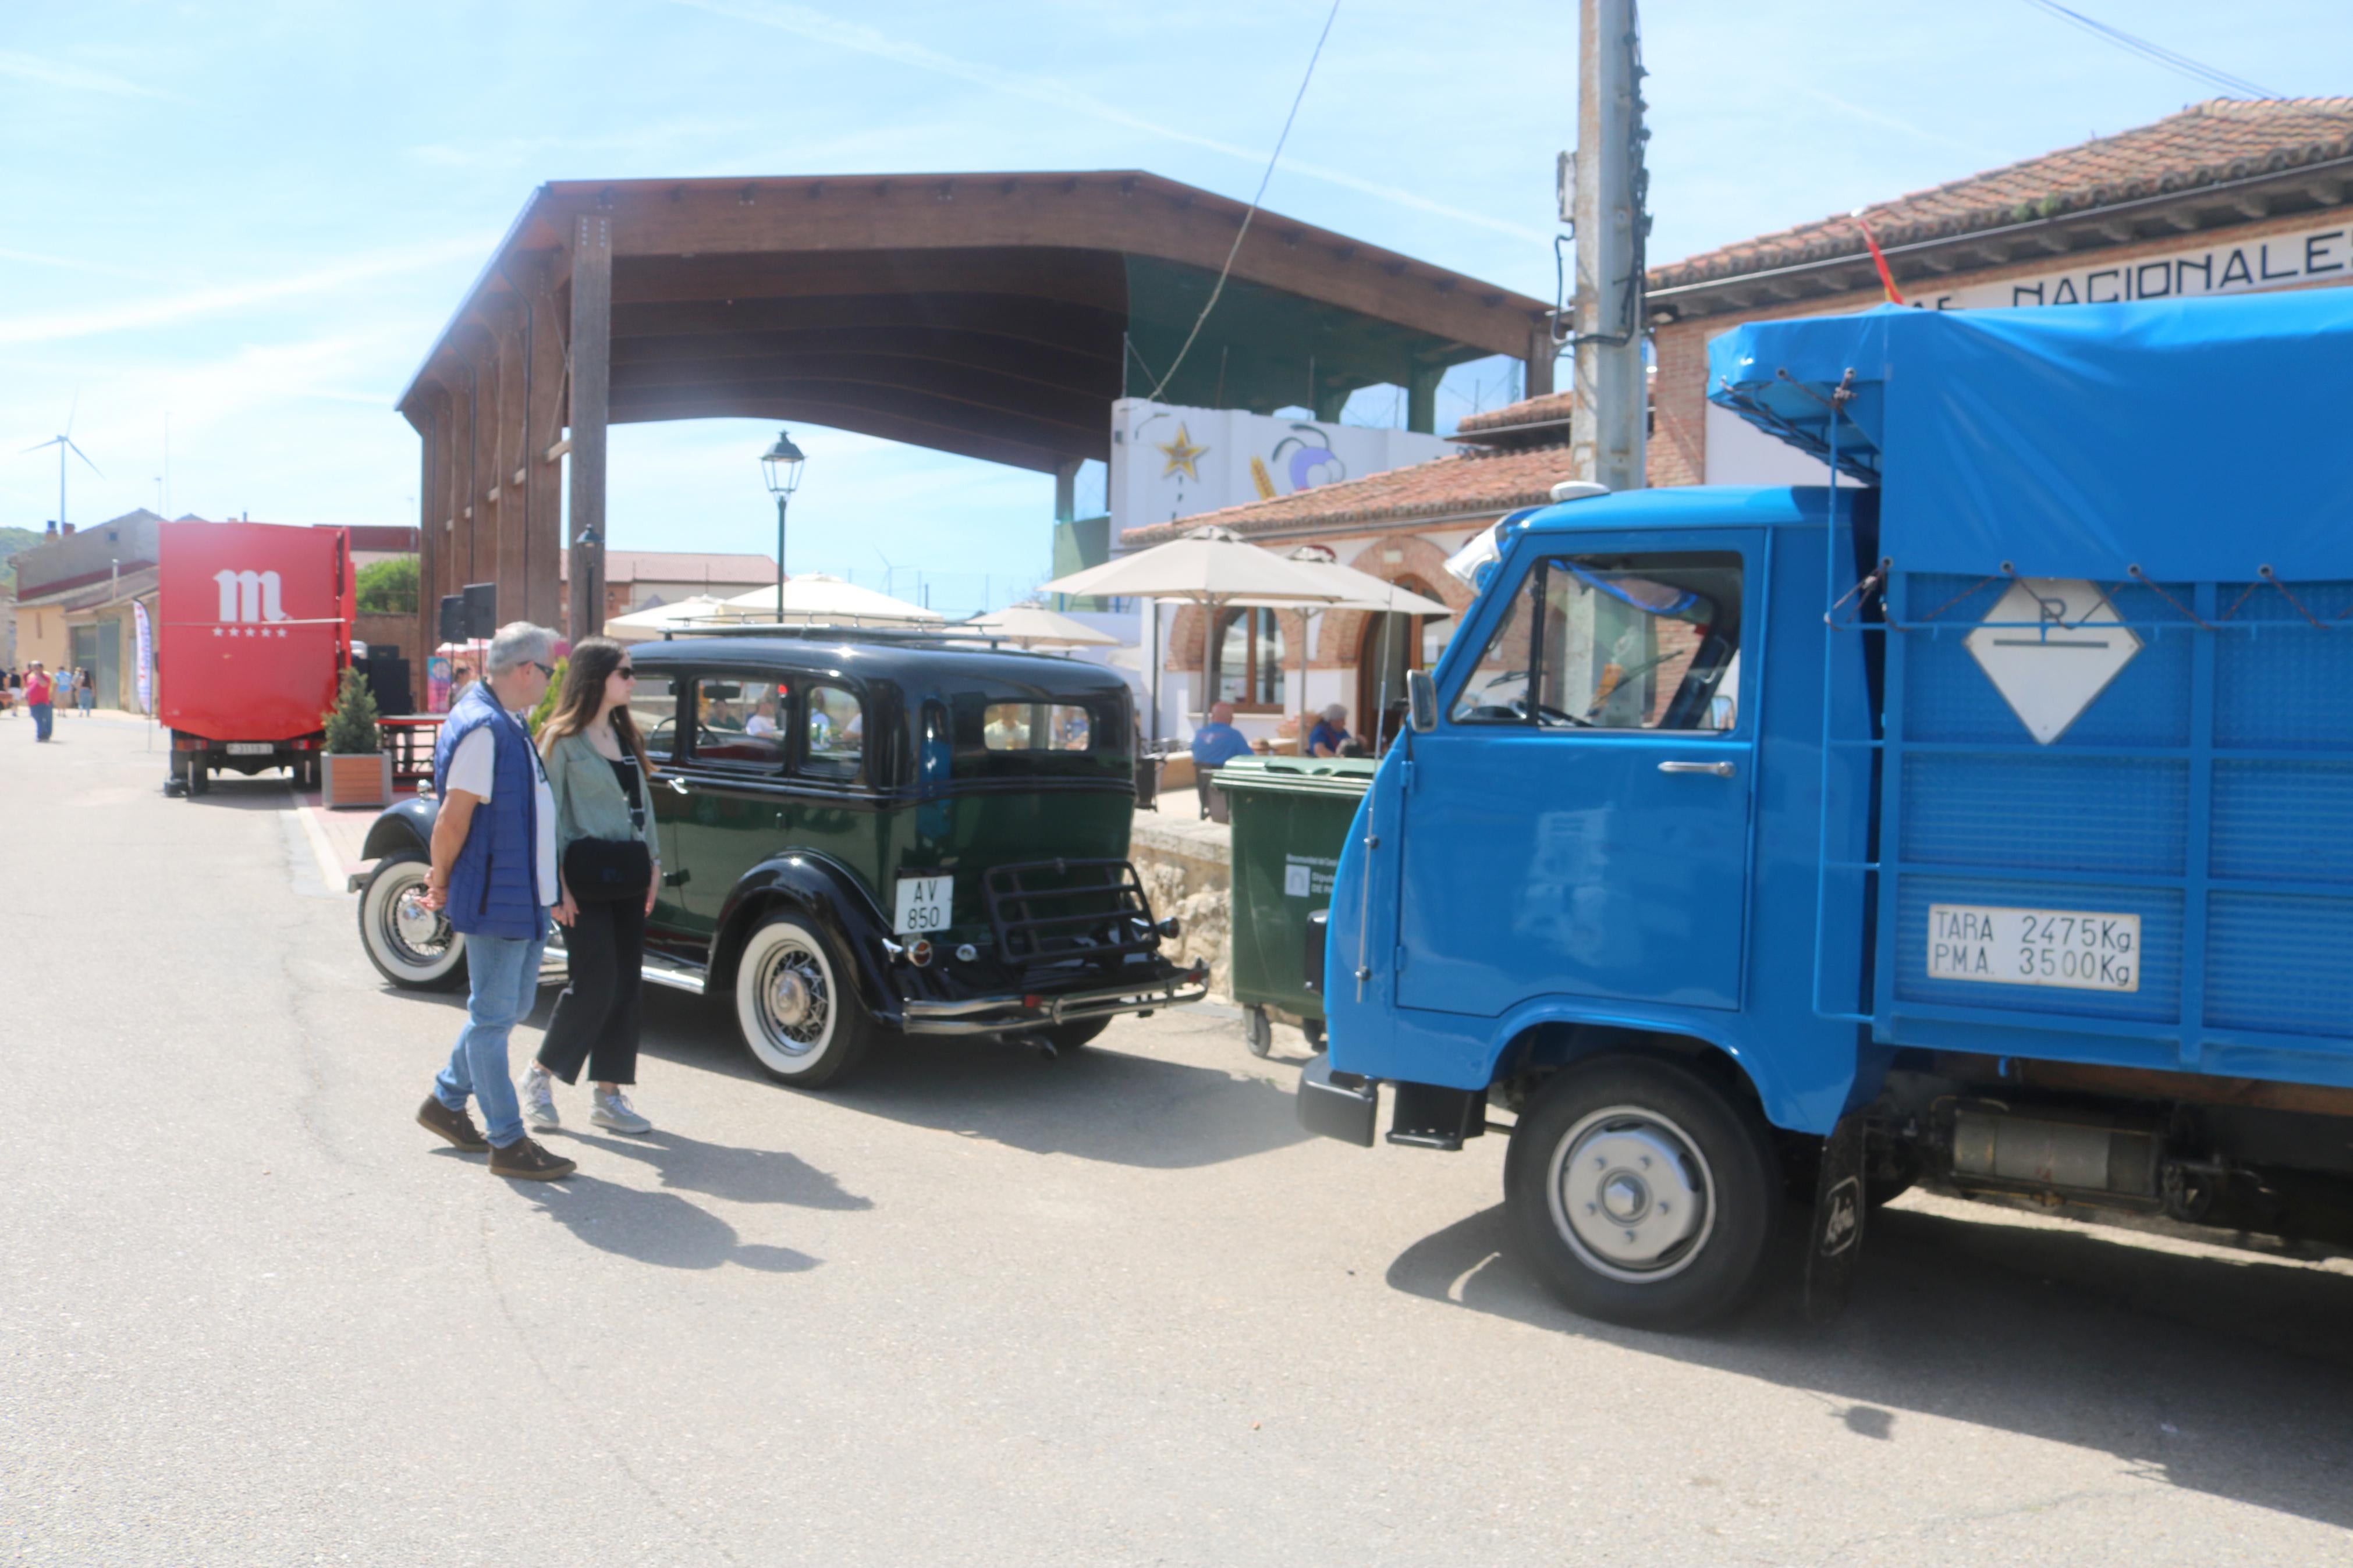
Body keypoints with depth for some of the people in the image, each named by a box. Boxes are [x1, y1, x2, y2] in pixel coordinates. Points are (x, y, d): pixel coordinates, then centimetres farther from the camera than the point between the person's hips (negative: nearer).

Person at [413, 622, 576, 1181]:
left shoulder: (508, 723, 13)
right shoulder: (482, 728, -19)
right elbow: (453, 820, -21)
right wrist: (443, 882, -9)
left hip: (525, 897, 10)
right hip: (494, 899, -10)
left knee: (510, 1006, 19)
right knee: (493, 1016, 0)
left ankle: (446, 1101, 35)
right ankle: (508, 1144, 9)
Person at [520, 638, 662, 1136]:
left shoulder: (623, 735, 15)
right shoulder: (561, 739, -8)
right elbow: (550, 816, -10)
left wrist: (653, 861, 13)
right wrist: (556, 884, -13)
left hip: (627, 874, 7)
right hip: (586, 873, -7)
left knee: (626, 983, 6)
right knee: (595, 982, -8)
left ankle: (608, 1094, 14)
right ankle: (540, 1076, 12)